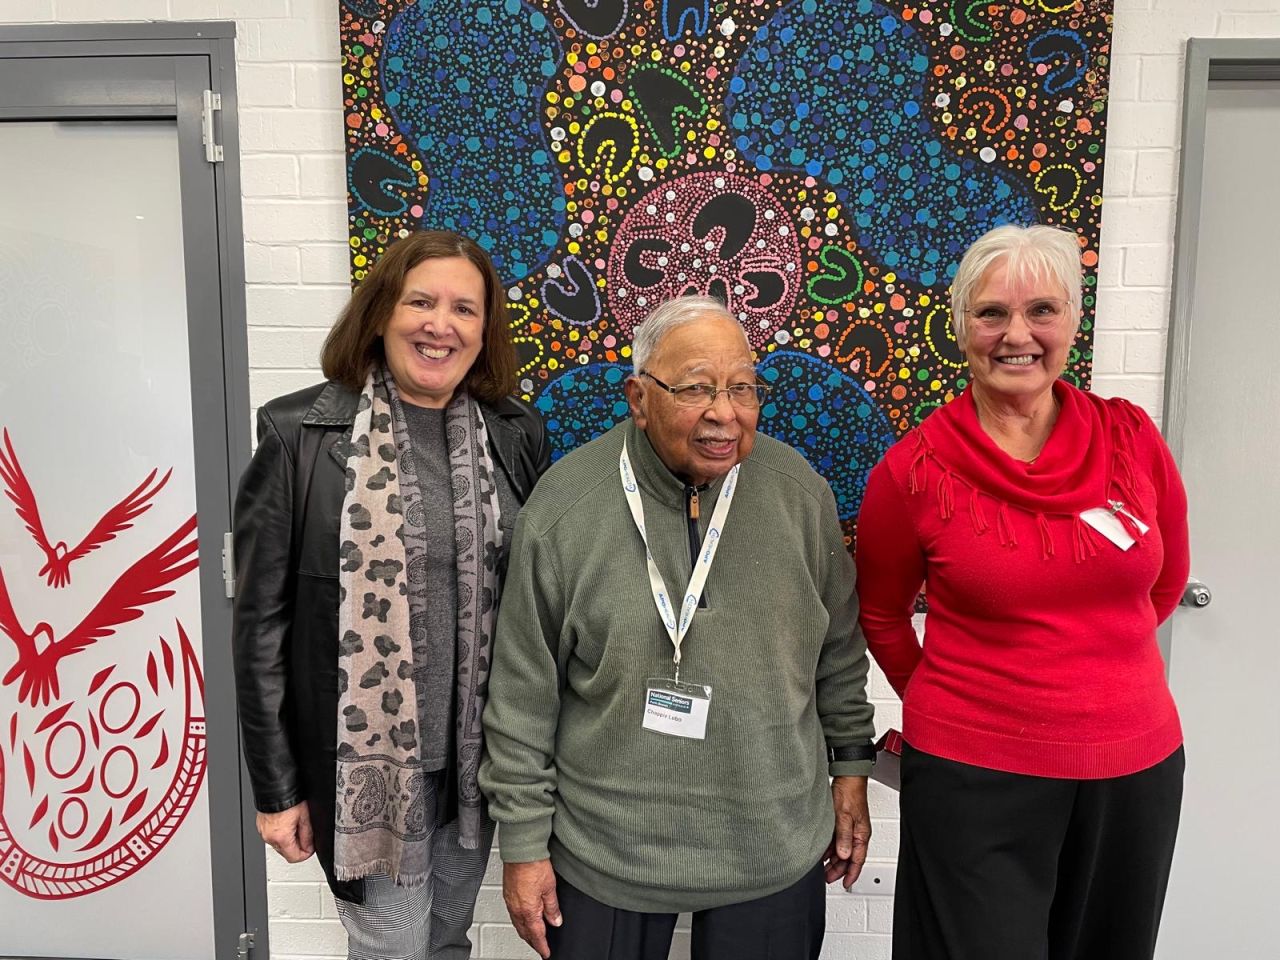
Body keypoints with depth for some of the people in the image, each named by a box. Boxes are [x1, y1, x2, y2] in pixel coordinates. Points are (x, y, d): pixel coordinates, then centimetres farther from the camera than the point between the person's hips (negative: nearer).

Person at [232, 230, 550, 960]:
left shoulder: (516, 435, -1)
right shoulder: (301, 434, -10)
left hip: (479, 749, 4)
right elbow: (261, 621, -6)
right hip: (364, 752, -3)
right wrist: (276, 787, -4)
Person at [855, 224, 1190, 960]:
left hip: (1137, 767, 4)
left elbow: (1166, 582, 11)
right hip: (974, 776, -3)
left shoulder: (1132, 438, -5)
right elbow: (881, 615, 3)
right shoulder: (914, 471, -12)